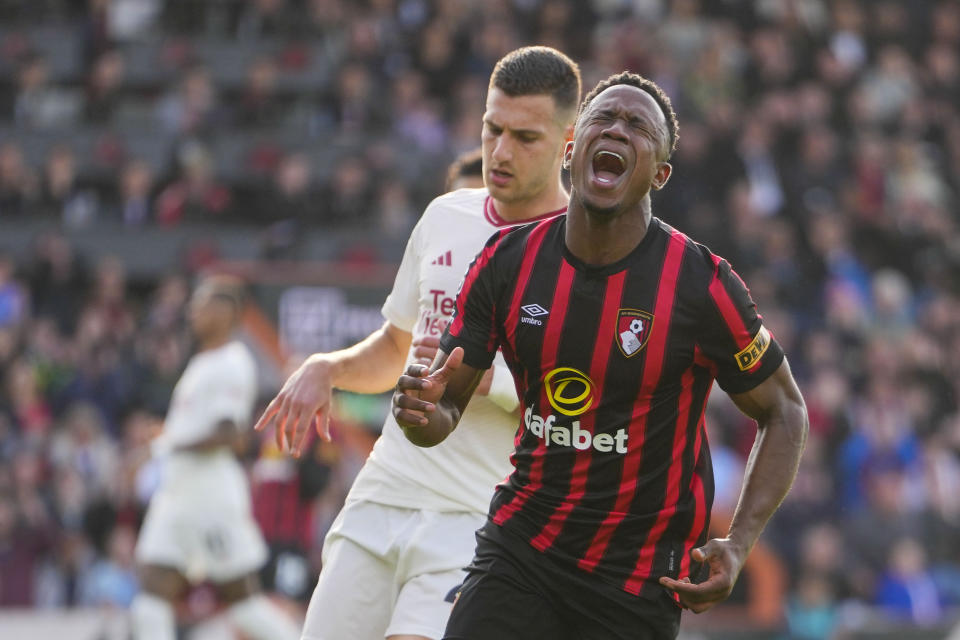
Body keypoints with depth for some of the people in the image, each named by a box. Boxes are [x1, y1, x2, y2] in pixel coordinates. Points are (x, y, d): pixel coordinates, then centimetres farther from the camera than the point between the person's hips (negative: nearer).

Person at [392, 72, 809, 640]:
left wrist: (738, 546, -12)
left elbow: (784, 412, -1)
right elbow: (448, 406, 4)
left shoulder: (701, 284, -13)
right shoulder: (508, 262, -3)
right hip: (519, 547, 2)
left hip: (639, 581, -2)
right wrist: (423, 412, -21)